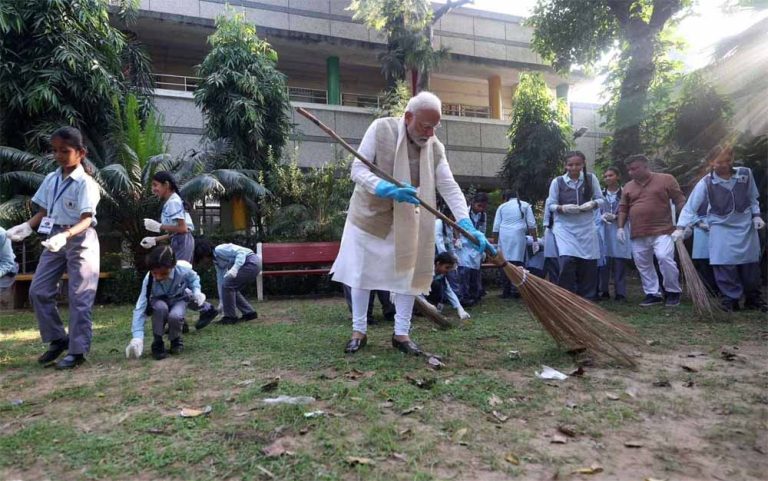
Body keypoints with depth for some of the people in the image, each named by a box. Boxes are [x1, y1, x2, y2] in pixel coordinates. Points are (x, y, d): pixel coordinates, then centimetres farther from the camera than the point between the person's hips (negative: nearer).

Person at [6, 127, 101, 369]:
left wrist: (65, 235, -36)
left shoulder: (85, 183, -13)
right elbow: (43, 212, 13)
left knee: (79, 297, -3)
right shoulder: (51, 179, 7)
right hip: (54, 239, 7)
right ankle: (58, 339, 20)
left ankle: (78, 350, 5)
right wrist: (27, 226, -5)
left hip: (80, 241, -7)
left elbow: (86, 220, -20)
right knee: (38, 291, 6)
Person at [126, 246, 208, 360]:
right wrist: (137, 337, -41)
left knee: (174, 316, -35)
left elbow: (194, 278, -3)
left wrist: (196, 291, -24)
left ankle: (176, 340, 0)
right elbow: (140, 308, -32)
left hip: (178, 300, 0)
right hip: (159, 302, 0)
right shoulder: (149, 279, -30)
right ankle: (158, 343, -15)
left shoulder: (183, 271, -30)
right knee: (160, 307, -38)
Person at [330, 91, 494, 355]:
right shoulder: (381, 128, -16)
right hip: (368, 214, -2)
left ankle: (401, 333, 16)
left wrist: (468, 226, -27)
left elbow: (450, 188, -14)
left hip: (405, 220, 2)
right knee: (361, 273, 5)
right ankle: (359, 331, 20)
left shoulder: (435, 147, -8)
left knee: (408, 273, 3)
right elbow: (358, 169, -19)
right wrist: (388, 189, -38)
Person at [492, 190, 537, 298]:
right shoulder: (525, 205, 15)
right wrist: (534, 240, 8)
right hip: (519, 236, -1)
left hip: (504, 237, 1)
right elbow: (531, 224, 7)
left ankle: (506, 291, 5)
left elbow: (496, 227, 11)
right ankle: (515, 290, -8)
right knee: (518, 262, -2)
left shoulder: (502, 207, 15)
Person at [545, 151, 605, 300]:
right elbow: (550, 205, 0)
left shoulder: (591, 178, 4)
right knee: (567, 261, -17)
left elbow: (601, 199, 7)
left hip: (586, 227, 2)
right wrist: (563, 208, -19)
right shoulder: (557, 181, 0)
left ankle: (588, 299, 19)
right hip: (565, 227, -2)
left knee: (589, 264, 4)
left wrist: (592, 204, -15)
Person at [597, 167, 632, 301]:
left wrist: (615, 217, -13)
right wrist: (602, 217, -7)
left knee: (619, 263, -2)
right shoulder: (600, 194, 12)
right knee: (603, 263, 1)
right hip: (603, 231, 2)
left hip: (619, 231, -2)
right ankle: (603, 291, 10)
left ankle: (620, 293, 3)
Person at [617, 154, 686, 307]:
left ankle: (673, 292, 2)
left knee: (665, 258, -18)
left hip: (662, 231, -5)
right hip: (638, 235, 5)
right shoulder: (628, 187, 12)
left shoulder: (666, 179, 0)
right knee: (642, 265, 6)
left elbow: (680, 201, 0)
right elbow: (623, 209, 14)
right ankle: (653, 294, 19)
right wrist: (620, 227, 2)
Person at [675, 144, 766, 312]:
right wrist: (681, 227, -26)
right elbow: (690, 207, -17)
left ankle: (754, 299, 27)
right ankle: (731, 299, 6)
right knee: (725, 266, -9)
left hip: (746, 226, 3)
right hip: (721, 228, -3)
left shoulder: (745, 174, -4)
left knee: (751, 265, 11)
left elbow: (753, 198, 11)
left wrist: (756, 215, 0)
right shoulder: (706, 183, -14)